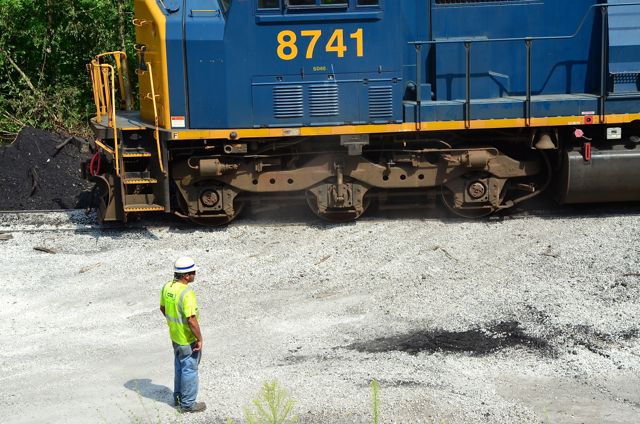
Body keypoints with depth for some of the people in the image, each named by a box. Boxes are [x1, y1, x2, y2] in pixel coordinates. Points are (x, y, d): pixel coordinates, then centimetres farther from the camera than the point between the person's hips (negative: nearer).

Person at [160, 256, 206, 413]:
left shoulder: (167, 287, -5)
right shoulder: (186, 293, -31)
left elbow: (163, 308, 10)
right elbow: (192, 320, -30)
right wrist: (200, 339, -18)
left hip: (175, 335, 8)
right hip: (188, 338, -8)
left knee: (180, 366, 25)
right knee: (189, 369, 8)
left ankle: (179, 396, 39)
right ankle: (188, 403, 20)